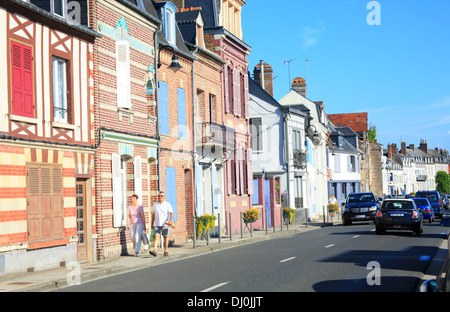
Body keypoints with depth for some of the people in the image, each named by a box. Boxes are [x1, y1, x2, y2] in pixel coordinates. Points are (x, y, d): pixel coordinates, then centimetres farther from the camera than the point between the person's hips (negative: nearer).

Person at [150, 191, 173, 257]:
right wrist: (152, 223, 18)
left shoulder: (167, 204, 0)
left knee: (165, 237, 8)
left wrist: (170, 220, -24)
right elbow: (153, 214, 18)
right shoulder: (155, 204, 11)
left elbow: (171, 213, -8)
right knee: (156, 236, -11)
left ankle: (166, 250, 21)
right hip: (157, 224, 2)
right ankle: (155, 250, -23)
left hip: (165, 224, -2)